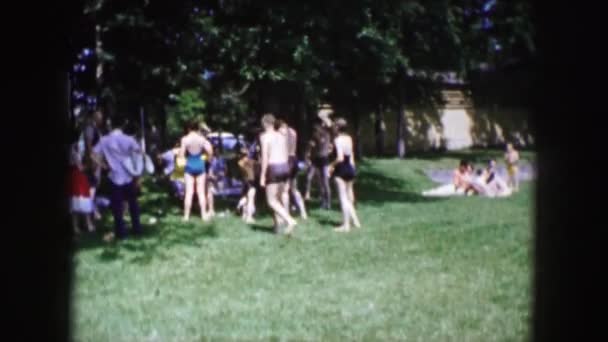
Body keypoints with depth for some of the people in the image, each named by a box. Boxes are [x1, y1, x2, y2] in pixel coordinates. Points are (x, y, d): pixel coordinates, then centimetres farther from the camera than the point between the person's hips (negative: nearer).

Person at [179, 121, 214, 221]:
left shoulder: (185, 139, -7)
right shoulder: (202, 139, -4)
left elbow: (181, 155, -8)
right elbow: (210, 152, -9)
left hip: (189, 166, -1)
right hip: (200, 165, 1)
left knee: (189, 192, 2)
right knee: (201, 192, 6)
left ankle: (186, 216, 2)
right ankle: (204, 215, 7)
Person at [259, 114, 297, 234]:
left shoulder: (265, 136, -6)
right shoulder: (281, 136, 13)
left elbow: (265, 156, -13)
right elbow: (285, 156, 14)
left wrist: (262, 175, -11)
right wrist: (286, 178, 20)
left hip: (273, 168, -7)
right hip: (285, 167, 7)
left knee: (272, 201, -3)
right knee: (279, 198, 17)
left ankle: (290, 220, -20)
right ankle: (277, 224, 20)